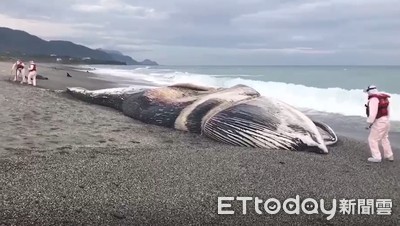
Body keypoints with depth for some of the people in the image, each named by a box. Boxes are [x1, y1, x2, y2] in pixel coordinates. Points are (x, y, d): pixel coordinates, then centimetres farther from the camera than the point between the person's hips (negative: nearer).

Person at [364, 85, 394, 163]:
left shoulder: (373, 99, -20)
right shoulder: (384, 97, 9)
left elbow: (372, 113, -26)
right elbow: (388, 110, 17)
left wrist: (369, 123, -17)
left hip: (379, 122, -10)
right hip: (386, 121, 10)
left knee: (372, 139, 0)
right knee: (384, 139, 22)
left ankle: (377, 157, 1)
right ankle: (389, 156, 30)